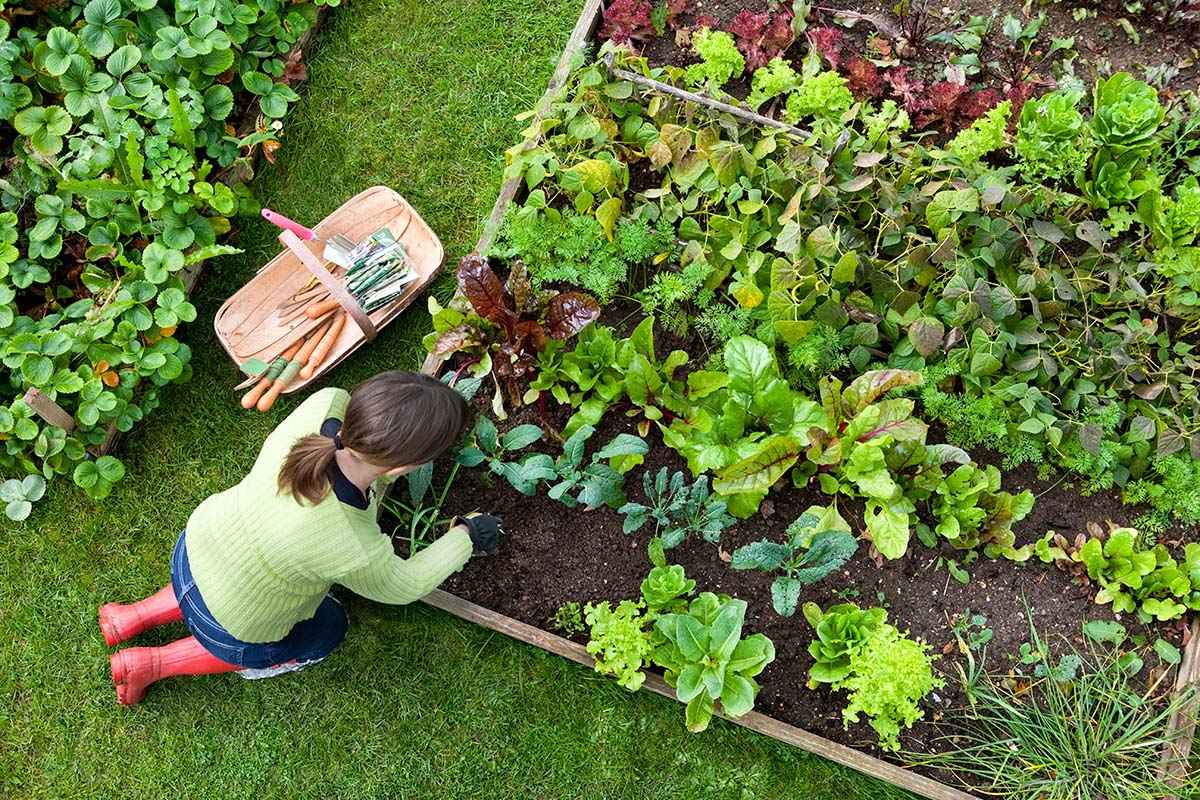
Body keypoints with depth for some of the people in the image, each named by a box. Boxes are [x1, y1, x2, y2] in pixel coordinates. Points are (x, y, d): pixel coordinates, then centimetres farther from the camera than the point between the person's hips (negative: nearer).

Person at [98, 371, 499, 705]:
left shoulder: (326, 404, -31)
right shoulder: (356, 555, -41)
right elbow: (401, 586, -16)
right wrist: (466, 536, -4)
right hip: (228, 627, -5)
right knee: (327, 629, 25)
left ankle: (134, 617, 37)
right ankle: (153, 664, 25)